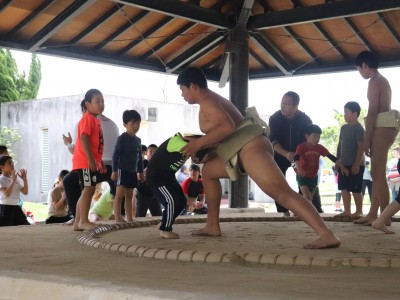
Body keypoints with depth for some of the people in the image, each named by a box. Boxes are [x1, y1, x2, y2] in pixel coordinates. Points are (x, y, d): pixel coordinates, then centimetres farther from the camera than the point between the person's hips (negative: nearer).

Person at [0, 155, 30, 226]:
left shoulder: (16, 179, 12)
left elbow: (25, 192, 9)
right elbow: (6, 194, -22)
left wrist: (24, 179, -1)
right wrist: (13, 180, -23)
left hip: (16, 209, 7)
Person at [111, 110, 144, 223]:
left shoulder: (138, 140, 13)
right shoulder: (122, 138, -9)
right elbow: (116, 155, -12)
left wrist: (140, 171, 18)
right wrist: (114, 170, -17)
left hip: (132, 171, 8)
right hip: (122, 170, -8)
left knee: (129, 195, 11)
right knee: (120, 194, -10)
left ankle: (130, 218, 13)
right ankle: (118, 218, -12)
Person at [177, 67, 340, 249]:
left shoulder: (207, 101, -2)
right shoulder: (213, 100, 30)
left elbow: (228, 127, -18)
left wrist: (199, 143, -10)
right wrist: (200, 148, 29)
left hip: (250, 146, -11)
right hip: (248, 147, 11)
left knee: (282, 193, -25)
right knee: (208, 170, 27)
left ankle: (326, 234, -39)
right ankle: (212, 226, 28)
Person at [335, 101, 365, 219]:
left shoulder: (359, 129, -12)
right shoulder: (344, 127, 12)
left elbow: (361, 148, -16)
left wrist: (357, 164, -20)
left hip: (355, 165, -8)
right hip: (344, 164, 8)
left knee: (355, 189, -3)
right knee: (344, 188, 9)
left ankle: (359, 212, 5)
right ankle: (347, 211, 16)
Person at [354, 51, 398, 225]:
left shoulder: (374, 81, -8)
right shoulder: (383, 80, 22)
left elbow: (372, 111, -15)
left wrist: (366, 139, -15)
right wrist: (370, 138, 18)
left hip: (382, 127, -10)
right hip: (385, 126, 10)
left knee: (378, 173, -12)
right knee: (376, 173, 10)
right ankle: (373, 214, 12)